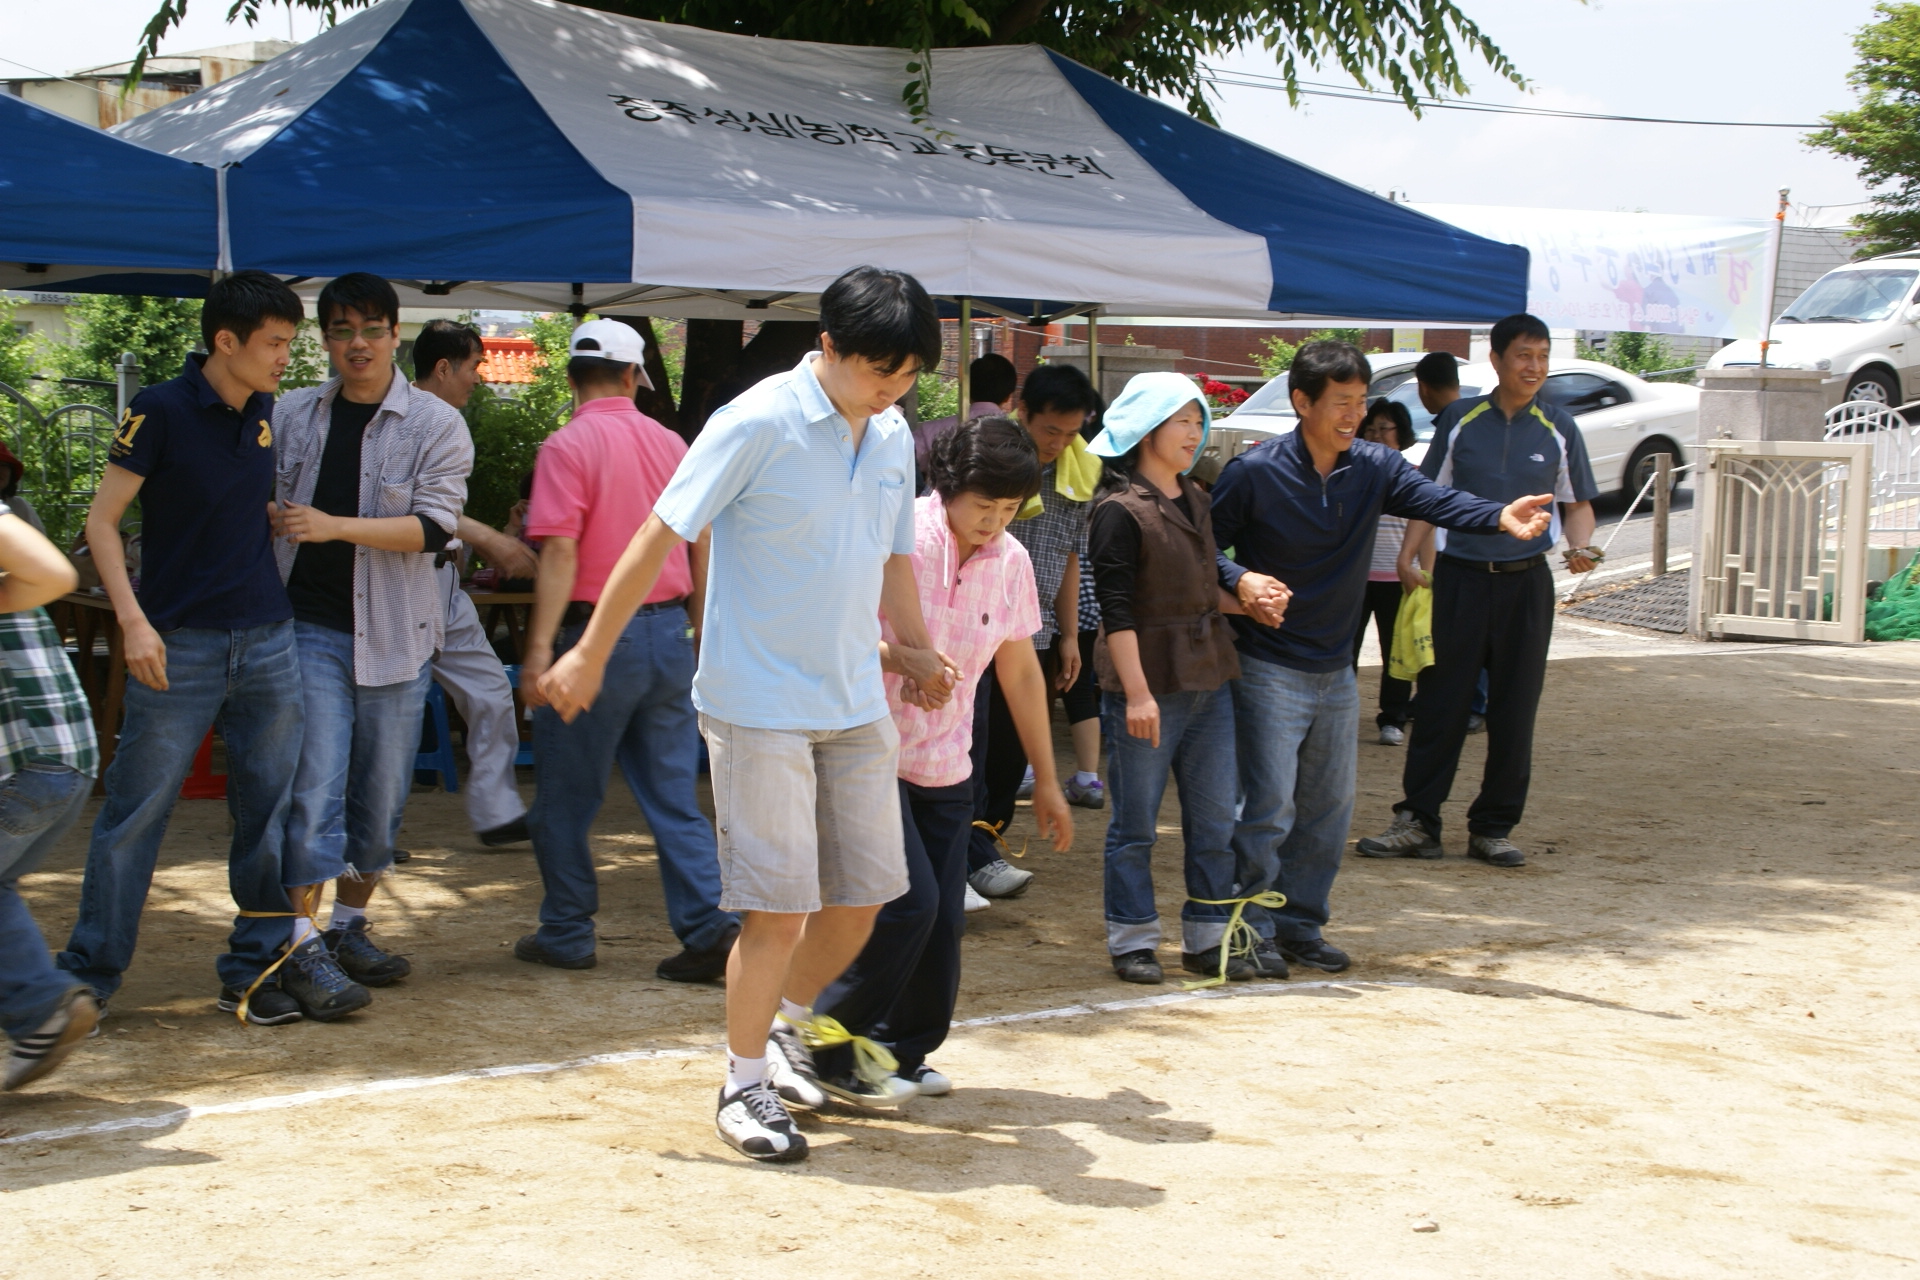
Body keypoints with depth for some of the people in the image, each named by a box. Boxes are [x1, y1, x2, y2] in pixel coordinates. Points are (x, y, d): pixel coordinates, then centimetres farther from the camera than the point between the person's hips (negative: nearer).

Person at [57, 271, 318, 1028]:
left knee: (268, 814, 7)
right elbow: (103, 521, -8)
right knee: (135, 813, -1)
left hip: (267, 643, 5)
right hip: (180, 645, -5)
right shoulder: (162, 411, -9)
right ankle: (89, 975, 9)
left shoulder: (264, 413, 9)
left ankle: (257, 966, 16)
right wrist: (134, 623, -16)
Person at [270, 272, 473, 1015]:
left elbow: (434, 526, -11)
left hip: (394, 633, 0)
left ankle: (349, 928, 24)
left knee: (382, 793, 7)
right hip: (310, 626, 0)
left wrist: (335, 526, -20)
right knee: (315, 787, -9)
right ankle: (306, 947, -6)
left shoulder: (436, 424, 0)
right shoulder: (292, 415, 8)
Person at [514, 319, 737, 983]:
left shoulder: (570, 445, -9)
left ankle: (566, 933, 16)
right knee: (673, 797, 8)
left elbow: (560, 552, -17)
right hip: (670, 631, 5)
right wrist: (698, 633, 21)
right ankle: (708, 926, 0)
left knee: (565, 797, 9)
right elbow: (701, 548, 12)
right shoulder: (670, 443, 9)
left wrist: (540, 647, -18)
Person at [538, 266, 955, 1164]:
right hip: (760, 707, -7)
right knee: (778, 909, -5)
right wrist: (590, 653, -9)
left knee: (862, 895, 9)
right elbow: (661, 535, -10)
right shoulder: (757, 425, -13)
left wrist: (916, 650, 29)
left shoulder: (893, 437, 8)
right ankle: (745, 1084, 12)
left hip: (857, 708, 7)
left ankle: (783, 1027, 33)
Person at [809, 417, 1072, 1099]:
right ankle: (828, 1048, 1)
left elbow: (1020, 671, 14)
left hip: (944, 765, 6)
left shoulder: (1010, 561, 4)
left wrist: (1046, 782, 17)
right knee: (908, 903, -15)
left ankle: (900, 1055, 21)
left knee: (942, 917, 4)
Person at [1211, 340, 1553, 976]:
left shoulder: (1374, 467, -1)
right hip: (1268, 669, -6)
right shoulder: (1255, 472, -13)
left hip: (1336, 672, 6)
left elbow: (1434, 500, -16)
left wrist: (1500, 515, -34)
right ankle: (1249, 928, 7)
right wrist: (1239, 580, -25)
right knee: (1269, 805, -7)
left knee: (1330, 806, 12)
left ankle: (1300, 923, 25)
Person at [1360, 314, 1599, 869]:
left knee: (1513, 709, 5)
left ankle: (1493, 828, 14)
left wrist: (1580, 547, -9)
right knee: (1440, 702, -1)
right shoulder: (1460, 418, 3)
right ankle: (1418, 821, 5)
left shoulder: (1558, 428, 4)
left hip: (1526, 580, 1)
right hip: (1461, 575, -1)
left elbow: (1577, 503, 11)